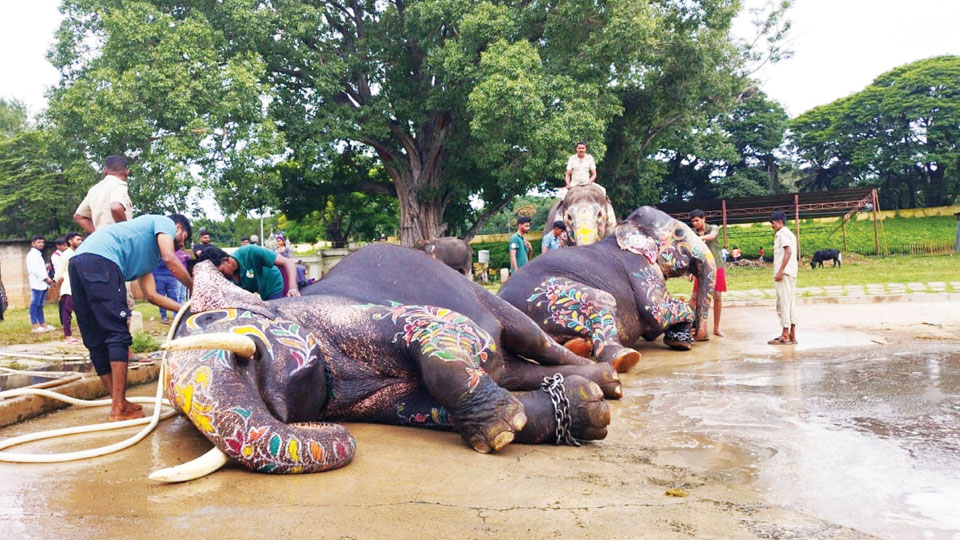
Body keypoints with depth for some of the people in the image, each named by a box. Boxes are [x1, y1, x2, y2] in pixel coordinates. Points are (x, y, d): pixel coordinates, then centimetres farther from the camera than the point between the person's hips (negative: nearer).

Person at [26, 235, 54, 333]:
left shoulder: (39, 254, 24)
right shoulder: (32, 254, -5)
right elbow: (35, 269, -14)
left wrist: (47, 279, 9)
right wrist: (46, 278, -13)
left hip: (42, 283, 9)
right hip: (37, 283, -9)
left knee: (40, 305, 10)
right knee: (35, 305, -8)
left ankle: (43, 324, 11)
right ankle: (35, 326, -9)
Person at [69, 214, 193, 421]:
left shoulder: (148, 254, 37)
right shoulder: (164, 222, 16)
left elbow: (151, 295, 31)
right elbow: (170, 259, -2)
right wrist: (195, 290, 8)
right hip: (100, 259, -10)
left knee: (97, 342, 10)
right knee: (118, 335, -7)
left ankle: (118, 404, 16)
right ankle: (119, 408, -8)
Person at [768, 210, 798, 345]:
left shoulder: (782, 233, -7)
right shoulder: (790, 234, 22)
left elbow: (788, 251, -19)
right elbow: (789, 253, 18)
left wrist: (780, 271, -23)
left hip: (784, 273, -10)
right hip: (791, 273, 10)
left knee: (783, 303, -9)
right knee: (791, 303, 8)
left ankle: (785, 335, -9)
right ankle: (792, 335, 10)